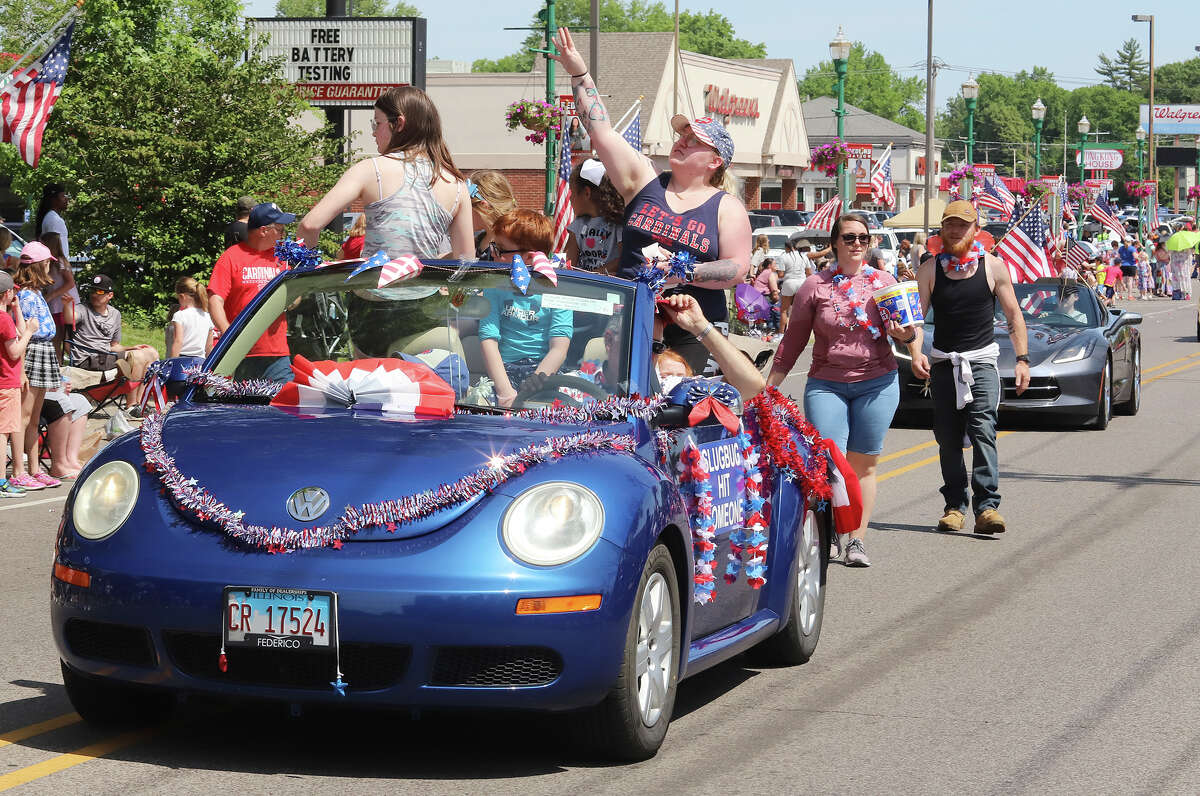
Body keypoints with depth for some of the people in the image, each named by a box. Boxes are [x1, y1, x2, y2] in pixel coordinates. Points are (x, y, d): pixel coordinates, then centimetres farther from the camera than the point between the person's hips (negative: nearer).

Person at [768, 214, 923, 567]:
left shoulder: (884, 282, 8)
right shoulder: (815, 286, 4)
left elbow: (908, 328, 12)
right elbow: (793, 340, 10)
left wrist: (907, 336, -13)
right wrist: (768, 386, 9)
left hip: (877, 382, 1)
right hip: (826, 382, -1)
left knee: (863, 464, 3)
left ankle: (857, 540, 10)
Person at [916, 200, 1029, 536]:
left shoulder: (993, 266, 1)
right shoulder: (930, 269, 3)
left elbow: (1014, 315, 5)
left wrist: (1022, 359, -1)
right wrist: (916, 353, -17)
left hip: (981, 360, -2)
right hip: (943, 362, 2)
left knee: (982, 429, -16)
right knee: (947, 438, 4)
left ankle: (986, 505, -21)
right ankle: (955, 505, 13)